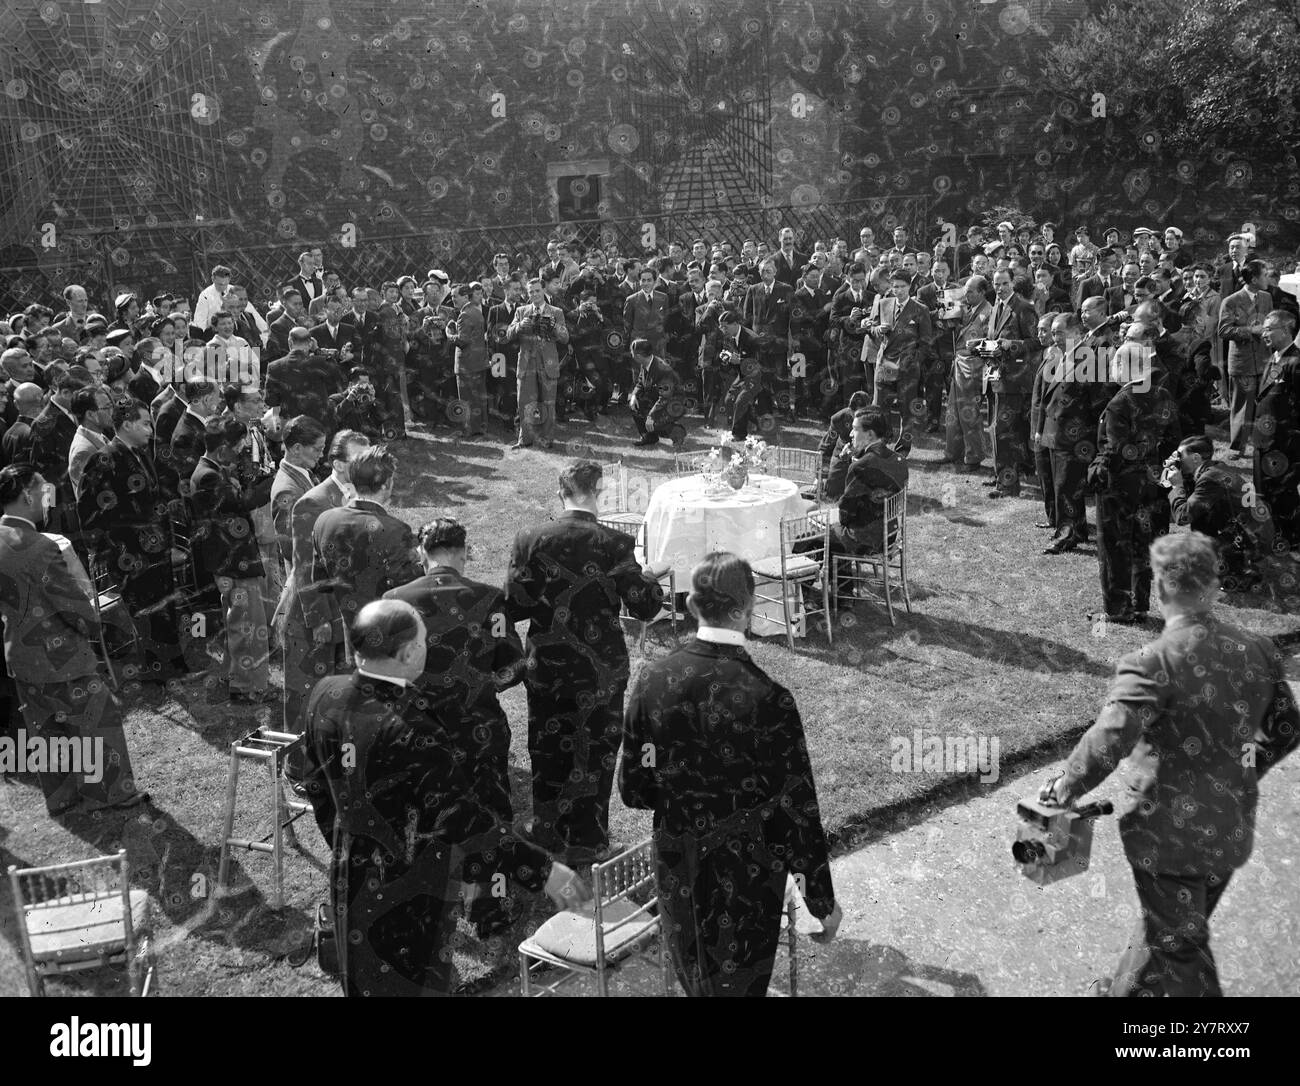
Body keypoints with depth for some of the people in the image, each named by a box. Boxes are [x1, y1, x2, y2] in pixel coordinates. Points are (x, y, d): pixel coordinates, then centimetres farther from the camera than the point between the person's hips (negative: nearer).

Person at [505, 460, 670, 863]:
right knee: (595, 752, 13)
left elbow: (513, 607, -6)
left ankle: (548, 830, 31)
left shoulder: (530, 540, -8)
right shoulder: (615, 544, -14)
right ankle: (585, 839, 22)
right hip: (601, 667, -2)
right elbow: (644, 608, -12)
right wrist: (652, 576, 8)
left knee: (548, 750, 18)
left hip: (545, 666, 2)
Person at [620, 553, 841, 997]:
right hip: (745, 881, -4)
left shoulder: (653, 681, -12)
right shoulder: (768, 700, -24)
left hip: (677, 874, 4)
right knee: (737, 982, 17)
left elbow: (632, 789, -2)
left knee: (695, 980, 24)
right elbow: (797, 811, -17)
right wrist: (823, 900, -5)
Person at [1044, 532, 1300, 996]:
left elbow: (1107, 743, -29)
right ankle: (1126, 989, 45)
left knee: (1178, 946, 12)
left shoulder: (1152, 663, -23)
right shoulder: (1257, 650, -3)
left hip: (1167, 831, -6)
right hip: (1232, 830, 6)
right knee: (1163, 926, 25)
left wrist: (1065, 789, -13)